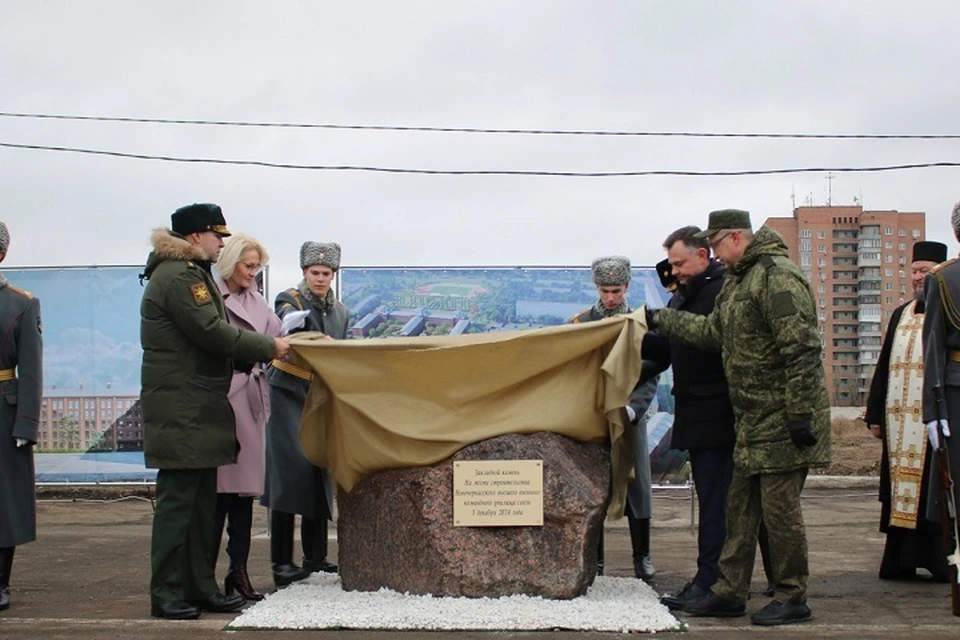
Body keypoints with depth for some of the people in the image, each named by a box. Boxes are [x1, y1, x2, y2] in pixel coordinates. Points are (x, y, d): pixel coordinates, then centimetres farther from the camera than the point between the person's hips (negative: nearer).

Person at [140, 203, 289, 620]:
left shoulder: (194, 274, 21)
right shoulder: (177, 276, -13)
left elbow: (214, 333, 19)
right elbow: (213, 333, -19)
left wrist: (256, 355, 6)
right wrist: (269, 348, -9)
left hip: (201, 409, 11)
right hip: (180, 410, -11)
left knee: (202, 501, 12)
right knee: (177, 500, -7)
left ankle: (199, 586, 18)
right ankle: (166, 594, -1)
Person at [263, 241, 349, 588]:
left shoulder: (339, 310, 14)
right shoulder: (288, 300, -4)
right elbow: (289, 325, -26)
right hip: (289, 395, -6)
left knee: (320, 474, 5)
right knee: (290, 472, -12)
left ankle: (316, 557, 13)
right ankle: (282, 562, -11)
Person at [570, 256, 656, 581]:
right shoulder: (583, 323, 1)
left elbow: (650, 377, -3)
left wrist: (632, 408, -18)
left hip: (630, 416, 0)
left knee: (636, 485, 3)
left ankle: (642, 557, 12)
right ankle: (594, 560, 9)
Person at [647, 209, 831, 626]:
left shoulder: (777, 277, -17)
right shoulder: (736, 281, 16)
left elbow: (801, 349, -21)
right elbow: (713, 331, 26)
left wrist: (801, 414, -23)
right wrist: (661, 320, 27)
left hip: (782, 420, -10)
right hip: (752, 420, 10)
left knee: (779, 507, -4)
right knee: (741, 506, 13)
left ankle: (792, 599, 8)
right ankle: (729, 592, 20)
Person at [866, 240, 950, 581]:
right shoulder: (900, 315, 17)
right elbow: (883, 368, 17)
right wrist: (875, 415, 12)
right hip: (898, 423, 6)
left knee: (934, 493, -2)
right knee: (901, 491, 7)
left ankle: (940, 560, 6)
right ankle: (900, 562, 12)